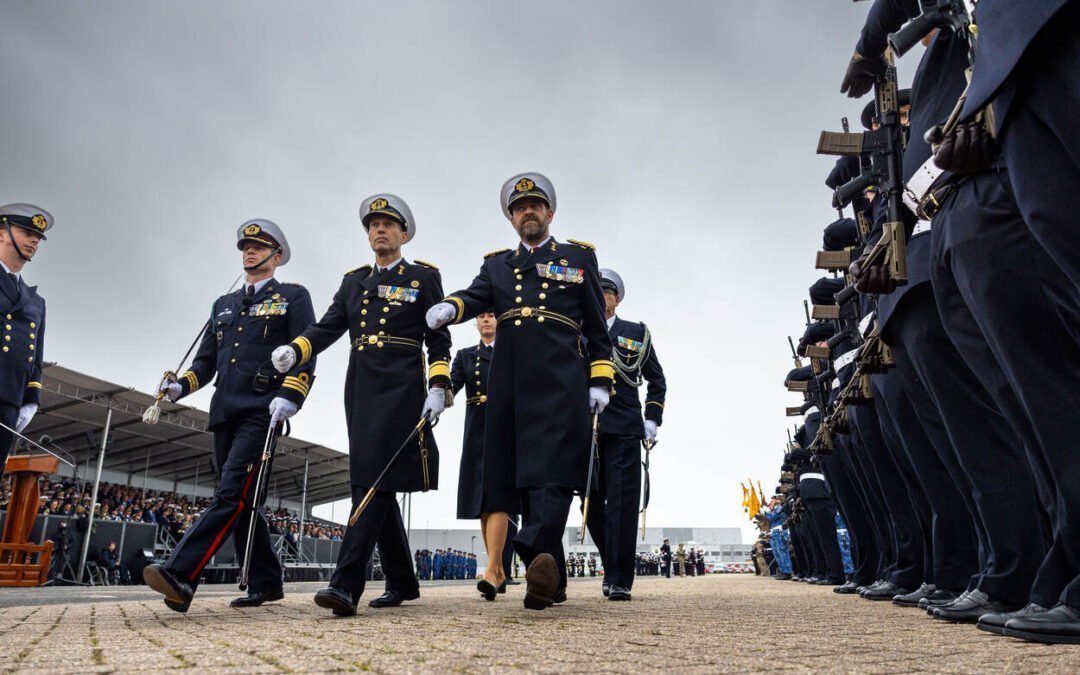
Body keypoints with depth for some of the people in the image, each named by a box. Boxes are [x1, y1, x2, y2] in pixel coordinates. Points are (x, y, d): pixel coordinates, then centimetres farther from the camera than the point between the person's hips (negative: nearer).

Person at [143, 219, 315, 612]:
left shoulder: (293, 297, 7)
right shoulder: (224, 305, 25)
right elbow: (206, 360, 22)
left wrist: (289, 396, -18)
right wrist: (181, 386, 3)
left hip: (261, 412, -7)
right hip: (225, 413, 7)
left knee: (232, 494, -16)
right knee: (240, 501, 7)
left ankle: (180, 576, -22)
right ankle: (266, 584, 17)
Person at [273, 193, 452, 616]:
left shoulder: (424, 277, 6)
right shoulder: (354, 281, 19)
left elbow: (439, 339, 1)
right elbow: (327, 328, 9)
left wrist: (438, 388, -10)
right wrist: (293, 350, -10)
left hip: (401, 388, -6)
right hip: (361, 390, 6)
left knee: (376, 481, -14)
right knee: (371, 485, 7)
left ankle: (346, 584, -16)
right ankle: (402, 583, 18)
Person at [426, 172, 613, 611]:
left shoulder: (579, 257, 16)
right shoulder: (496, 265, 22)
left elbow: (597, 326, 12)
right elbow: (476, 297, 1)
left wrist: (600, 381, 3)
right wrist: (449, 307, -22)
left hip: (562, 381, -3)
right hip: (511, 386, 3)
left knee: (553, 471, -16)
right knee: (521, 476, 2)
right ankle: (551, 580, 10)